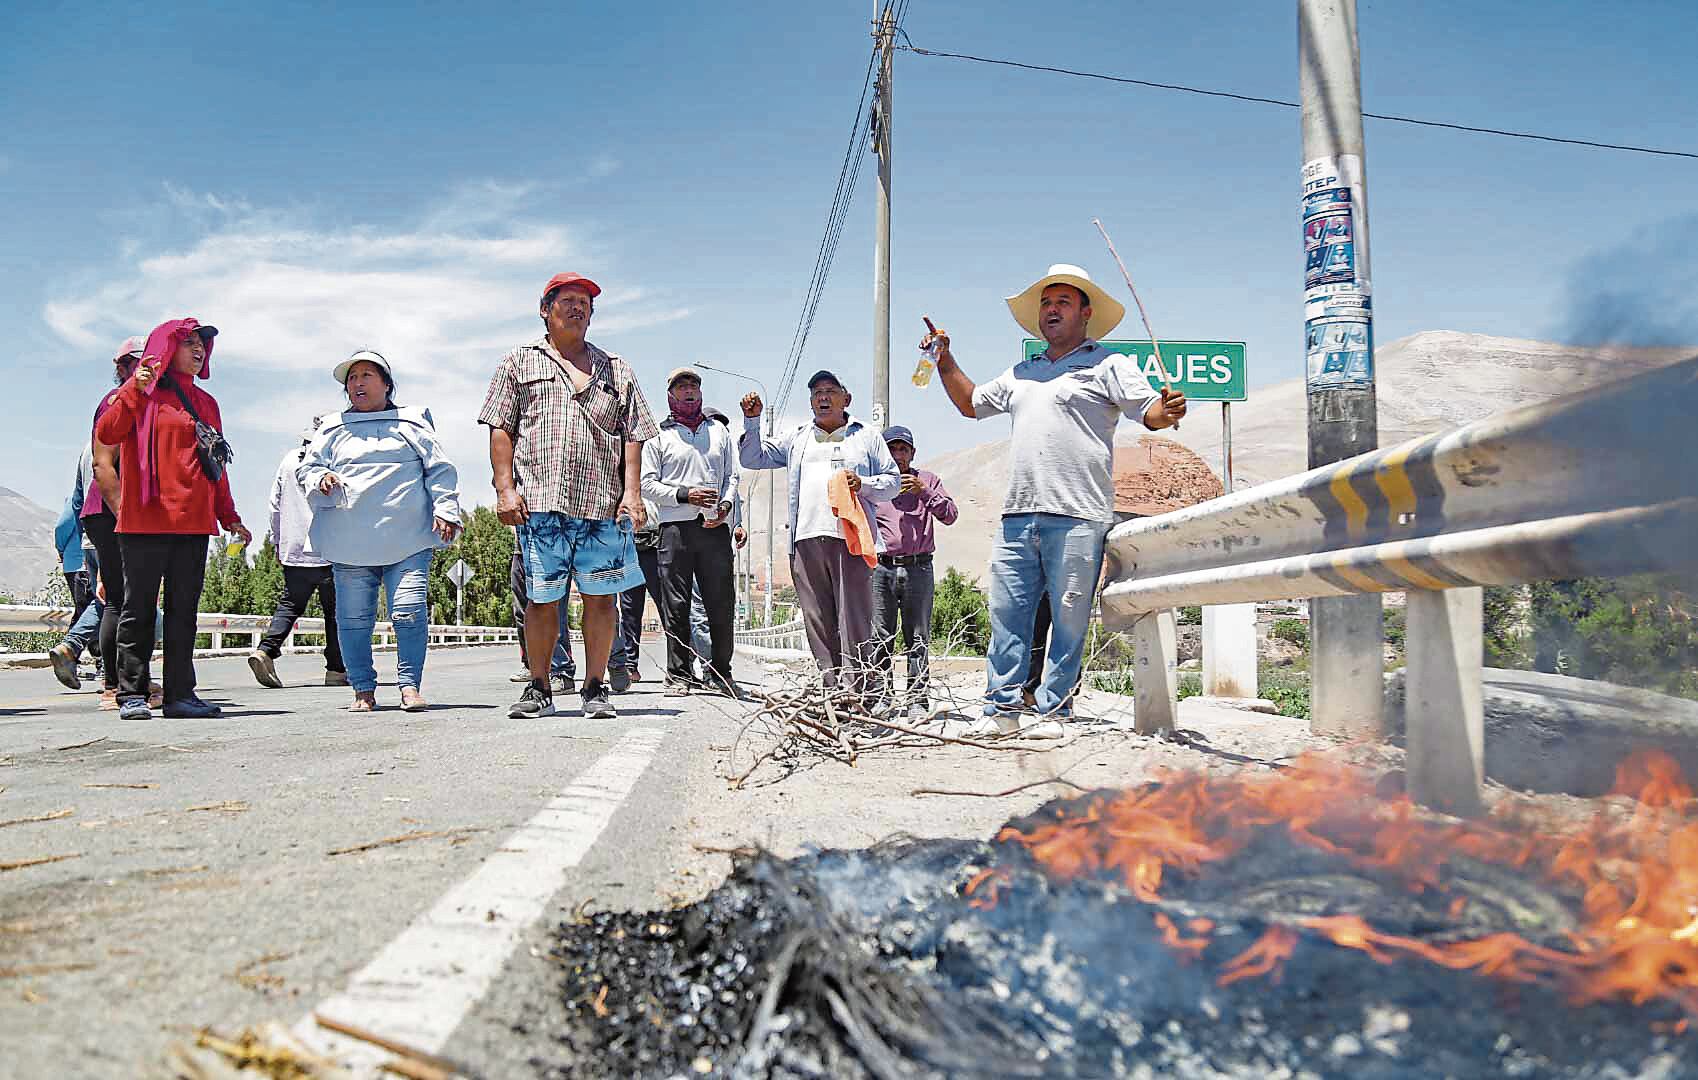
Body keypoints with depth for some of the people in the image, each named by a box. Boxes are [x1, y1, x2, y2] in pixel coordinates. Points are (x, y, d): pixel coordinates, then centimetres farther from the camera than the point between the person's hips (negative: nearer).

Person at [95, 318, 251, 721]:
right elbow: (106, 434, -12)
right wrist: (136, 390, -22)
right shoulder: (143, 392, 4)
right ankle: (132, 695, 3)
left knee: (183, 611, 4)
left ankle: (180, 694, 6)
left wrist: (229, 517, 21)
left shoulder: (205, 403, 21)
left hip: (194, 522, 5)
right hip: (145, 521, -5)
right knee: (139, 608, -1)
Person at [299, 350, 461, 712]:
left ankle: (410, 686, 0)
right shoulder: (333, 429, 19)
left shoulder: (412, 423, 15)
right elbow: (305, 467, 17)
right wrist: (321, 480, -6)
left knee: (410, 612, -10)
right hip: (350, 543, 2)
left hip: (406, 542, -2)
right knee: (354, 618, 3)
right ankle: (364, 690, 14)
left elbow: (440, 470, 9)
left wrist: (446, 510, -3)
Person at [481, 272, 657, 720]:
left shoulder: (616, 371, 20)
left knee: (600, 596, 0)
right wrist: (505, 488, -3)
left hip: (604, 506, 2)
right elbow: (501, 430, 9)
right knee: (542, 597, 1)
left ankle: (595, 688, 9)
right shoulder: (518, 363, 15)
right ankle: (539, 689, 12)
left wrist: (632, 493, 2)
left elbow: (632, 437, 14)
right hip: (540, 502, -1)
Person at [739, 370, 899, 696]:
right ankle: (832, 690, 4)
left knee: (854, 620, -10)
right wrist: (752, 420, 14)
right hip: (806, 539, 3)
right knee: (817, 622, 0)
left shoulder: (866, 436, 17)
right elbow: (752, 459, 26)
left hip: (850, 538, -3)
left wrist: (862, 484, -4)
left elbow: (892, 480, 15)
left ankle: (857, 694, -11)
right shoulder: (796, 439, 25)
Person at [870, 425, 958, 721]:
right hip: (881, 568, 1)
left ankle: (918, 701, 3)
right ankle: (882, 698, 4)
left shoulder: (927, 480, 13)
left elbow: (950, 516, 2)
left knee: (918, 639, 0)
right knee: (879, 638, -2)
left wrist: (925, 492, -9)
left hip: (918, 569, 0)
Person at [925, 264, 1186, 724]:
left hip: (1076, 517, -5)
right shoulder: (1020, 374, 24)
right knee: (1006, 611, 4)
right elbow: (970, 403, 37)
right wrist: (945, 360, 27)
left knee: (1069, 619, -3)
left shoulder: (1108, 365, 7)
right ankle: (1002, 709, 10)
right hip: (1018, 516, 6)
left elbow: (1150, 412, -4)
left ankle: (1054, 712, 4)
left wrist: (1167, 411, -26)